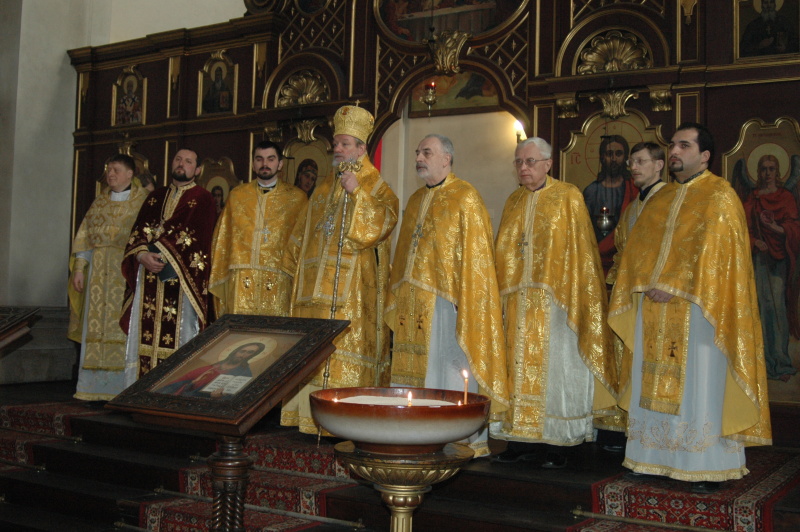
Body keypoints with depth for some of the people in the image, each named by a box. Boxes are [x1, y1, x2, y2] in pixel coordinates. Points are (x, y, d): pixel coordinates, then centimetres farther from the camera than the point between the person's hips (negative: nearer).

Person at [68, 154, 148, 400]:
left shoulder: (143, 201, 1)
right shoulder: (100, 201, 15)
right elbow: (84, 236, 14)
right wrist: (79, 268, 5)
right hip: (98, 270, 5)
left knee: (123, 323, -6)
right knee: (96, 323, 3)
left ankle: (124, 386, 0)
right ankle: (96, 385, 9)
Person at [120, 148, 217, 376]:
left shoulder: (202, 199, 2)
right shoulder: (155, 197, 19)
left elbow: (192, 235, -10)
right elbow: (137, 231, 10)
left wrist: (159, 252, -12)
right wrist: (142, 255, -10)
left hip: (181, 278, -5)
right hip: (149, 277, 5)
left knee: (179, 336, -6)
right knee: (147, 332, 1)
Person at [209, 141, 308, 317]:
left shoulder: (296, 198, 9)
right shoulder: (237, 196, 16)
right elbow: (222, 238, 17)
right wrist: (219, 275, 10)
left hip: (278, 281, -2)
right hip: (241, 281, 2)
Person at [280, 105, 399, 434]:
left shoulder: (375, 186, 3)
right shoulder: (324, 188, 21)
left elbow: (384, 221, -14)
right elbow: (304, 232, 25)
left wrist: (357, 193, -19)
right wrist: (298, 268, 21)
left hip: (354, 286, -6)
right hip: (315, 284, 6)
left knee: (345, 343, -11)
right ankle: (312, 418, 8)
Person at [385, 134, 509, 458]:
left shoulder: (465, 198, -6)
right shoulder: (416, 200, 18)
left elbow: (475, 253, -11)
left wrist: (463, 299, -18)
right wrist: (399, 296, 14)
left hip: (445, 300, -7)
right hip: (414, 303, 8)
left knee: (451, 367, -4)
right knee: (416, 368, 9)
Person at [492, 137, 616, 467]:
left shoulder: (568, 198, -1)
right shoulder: (513, 202, 15)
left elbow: (579, 251, -4)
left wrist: (567, 296, -12)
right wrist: (505, 294, 9)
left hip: (553, 300, -5)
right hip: (518, 302, 5)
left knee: (553, 366, -3)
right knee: (521, 366, 5)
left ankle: (556, 444, 4)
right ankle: (523, 441, 12)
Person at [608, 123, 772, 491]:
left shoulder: (719, 196, -4)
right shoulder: (661, 199, 17)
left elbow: (713, 250, -15)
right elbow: (637, 247, 12)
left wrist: (673, 287, -18)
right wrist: (648, 284, -6)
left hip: (695, 309, -6)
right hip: (655, 308, 7)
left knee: (699, 387, -4)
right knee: (655, 385, 7)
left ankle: (708, 467, 4)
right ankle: (659, 458, 15)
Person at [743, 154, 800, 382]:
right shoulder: (752, 199, 15)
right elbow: (745, 226, 9)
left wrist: (776, 228, -18)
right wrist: (754, 241, -9)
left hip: (779, 256, -2)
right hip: (759, 255, 2)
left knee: (777, 304, -11)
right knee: (763, 303, -4)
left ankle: (779, 360, -8)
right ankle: (768, 361, -1)